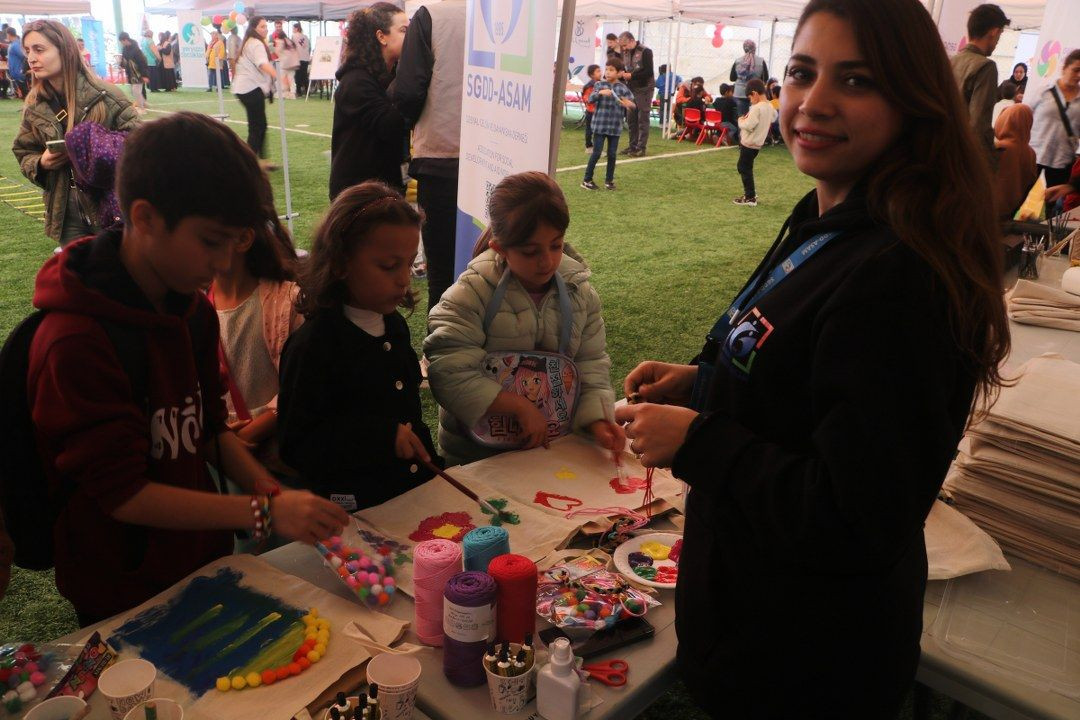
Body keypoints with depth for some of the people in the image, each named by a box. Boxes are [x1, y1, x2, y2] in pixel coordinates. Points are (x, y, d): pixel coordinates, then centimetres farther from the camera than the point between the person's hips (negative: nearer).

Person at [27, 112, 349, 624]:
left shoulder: (194, 311, -2)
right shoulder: (74, 343, -27)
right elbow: (122, 493, -25)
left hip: (204, 559, 7)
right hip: (125, 599, -7)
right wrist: (265, 512, -30)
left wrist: (279, 496, -10)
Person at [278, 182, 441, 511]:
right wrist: (381, 435, -22)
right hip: (352, 508, -6)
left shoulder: (395, 326, 8)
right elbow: (295, 446, -16)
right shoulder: (313, 344, -15)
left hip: (413, 492, 6)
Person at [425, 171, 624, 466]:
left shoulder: (579, 291, 0)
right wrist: (520, 406, -24)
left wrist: (596, 420, -15)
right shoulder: (471, 294, -13)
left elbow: (592, 365, 2)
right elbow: (449, 373, -21)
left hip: (554, 444, 0)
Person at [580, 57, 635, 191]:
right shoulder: (599, 85, 0)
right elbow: (591, 99, -13)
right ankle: (587, 180, 7)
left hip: (615, 127, 2)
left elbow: (632, 103, -1)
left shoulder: (623, 88, 2)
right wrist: (600, 93, -33)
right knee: (596, 153, -3)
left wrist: (629, 104, -25)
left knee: (612, 154, 7)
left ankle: (609, 180, 21)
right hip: (600, 125, -2)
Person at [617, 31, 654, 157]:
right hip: (631, 89, 7)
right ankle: (633, 146, 16)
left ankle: (641, 148, -1)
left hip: (644, 90, -7)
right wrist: (622, 74, -7)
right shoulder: (625, 53, 9)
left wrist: (631, 75, -19)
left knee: (642, 119, -4)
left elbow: (649, 72, -17)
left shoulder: (645, 52, -11)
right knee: (630, 119, 8)